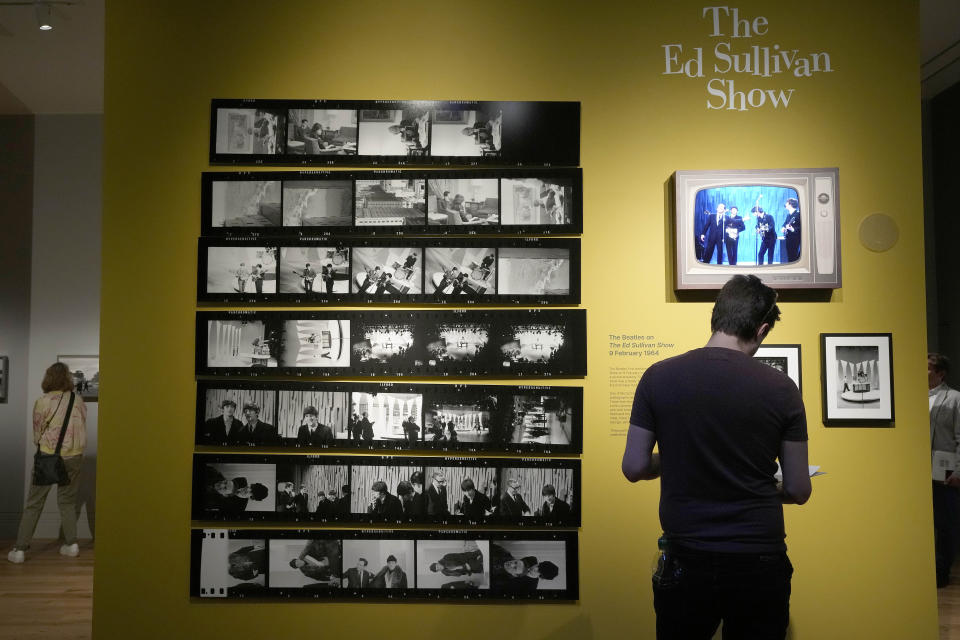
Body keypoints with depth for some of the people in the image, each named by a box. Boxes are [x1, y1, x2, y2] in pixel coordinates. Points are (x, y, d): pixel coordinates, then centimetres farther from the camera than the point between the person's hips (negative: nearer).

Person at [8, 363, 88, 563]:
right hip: (73, 457, 2)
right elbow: (82, 428, 4)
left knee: (33, 503, 7)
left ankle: (20, 549, 10)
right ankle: (70, 544, 15)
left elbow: (37, 433, 2)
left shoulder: (42, 402, -8)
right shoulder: (78, 400, -1)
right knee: (68, 502, 15)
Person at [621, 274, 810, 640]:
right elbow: (798, 491, -2)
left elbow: (634, 467, -4)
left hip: (686, 563, 0)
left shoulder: (659, 377, -8)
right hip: (760, 563, 0)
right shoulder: (782, 389, -8)